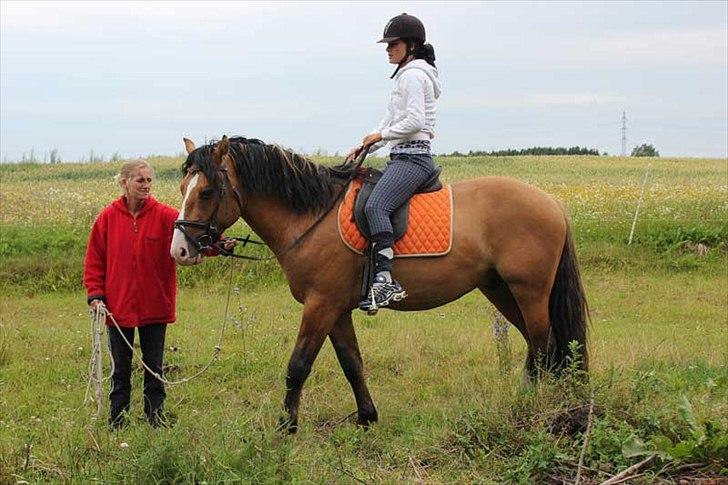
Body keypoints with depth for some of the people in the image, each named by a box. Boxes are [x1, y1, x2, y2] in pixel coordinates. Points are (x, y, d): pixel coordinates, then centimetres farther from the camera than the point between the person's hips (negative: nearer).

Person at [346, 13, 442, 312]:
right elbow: (390, 124, 25)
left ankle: (385, 279, -41)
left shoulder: (412, 75, -7)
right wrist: (364, 147, 13)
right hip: (403, 157, 11)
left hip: (412, 158, -11)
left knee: (375, 206, -31)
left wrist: (380, 135, -8)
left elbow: (414, 121, -20)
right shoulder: (408, 76, 25)